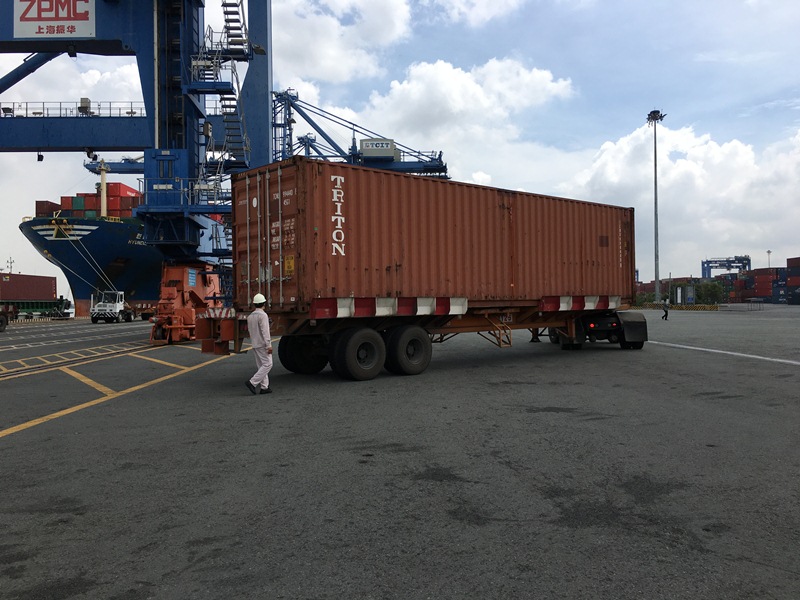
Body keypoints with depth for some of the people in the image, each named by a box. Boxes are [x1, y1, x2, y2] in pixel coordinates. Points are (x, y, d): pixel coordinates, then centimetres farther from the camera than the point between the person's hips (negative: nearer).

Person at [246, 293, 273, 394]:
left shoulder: (250, 316, 10)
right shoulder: (263, 315, -15)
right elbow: (265, 331, -20)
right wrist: (269, 345, -20)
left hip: (255, 344, 9)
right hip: (263, 344, -8)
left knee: (261, 366, 11)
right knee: (267, 364, -5)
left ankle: (264, 387, 10)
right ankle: (252, 382, -12)